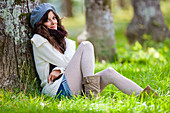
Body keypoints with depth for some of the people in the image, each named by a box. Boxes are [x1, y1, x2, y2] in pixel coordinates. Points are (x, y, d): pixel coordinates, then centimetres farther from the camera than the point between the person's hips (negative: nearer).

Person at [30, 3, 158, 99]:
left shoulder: (59, 38, 26)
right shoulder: (39, 40, 1)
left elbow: (66, 64, 11)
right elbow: (64, 61, -7)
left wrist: (58, 70, -9)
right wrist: (70, 45, 8)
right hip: (60, 88, -7)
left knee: (109, 73, -13)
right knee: (86, 45, -17)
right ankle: (91, 90, -30)